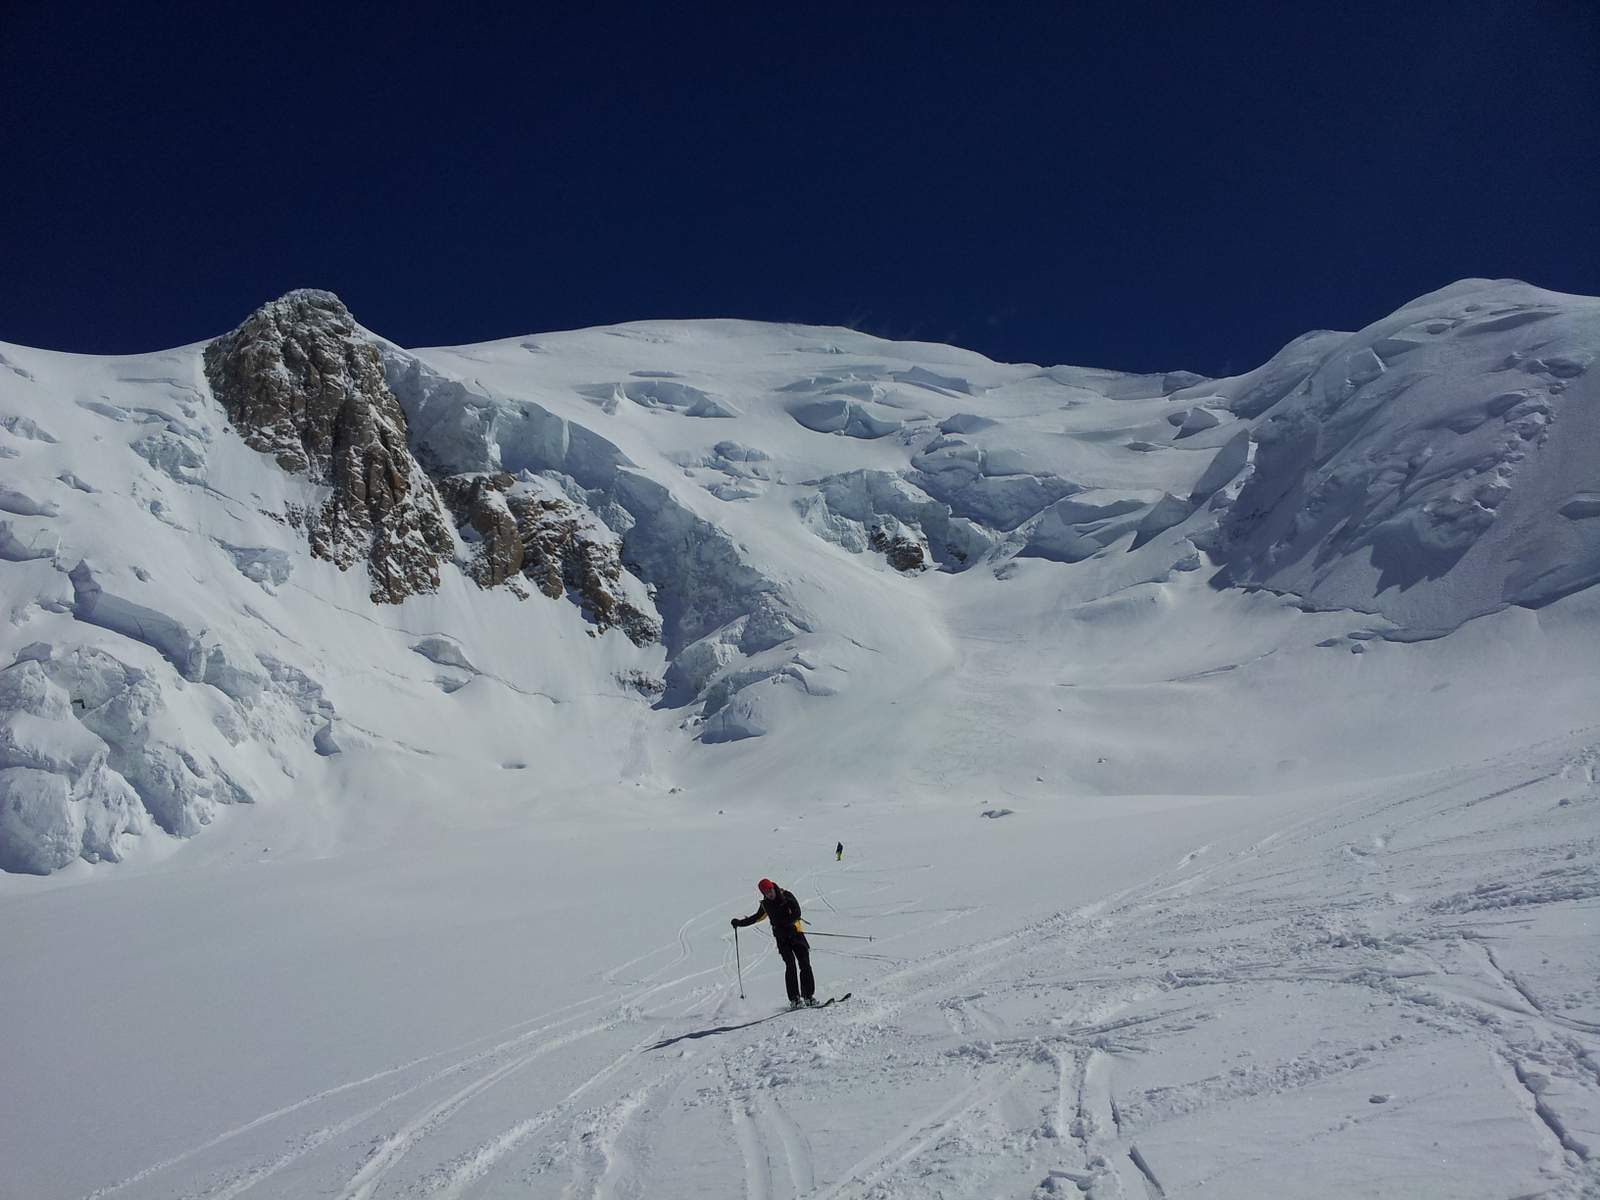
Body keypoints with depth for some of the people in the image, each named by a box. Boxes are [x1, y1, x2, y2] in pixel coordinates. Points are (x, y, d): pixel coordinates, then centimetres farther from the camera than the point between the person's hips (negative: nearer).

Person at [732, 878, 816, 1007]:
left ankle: (808, 996, 0)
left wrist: (785, 924, -28)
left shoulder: (787, 896, -5)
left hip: (795, 933, -1)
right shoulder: (766, 904, 5)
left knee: (805, 965, -8)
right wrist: (740, 923, 22)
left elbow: (797, 914, -14)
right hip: (782, 938, 1)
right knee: (791, 966, -13)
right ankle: (794, 998, -13)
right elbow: (757, 917, 24)